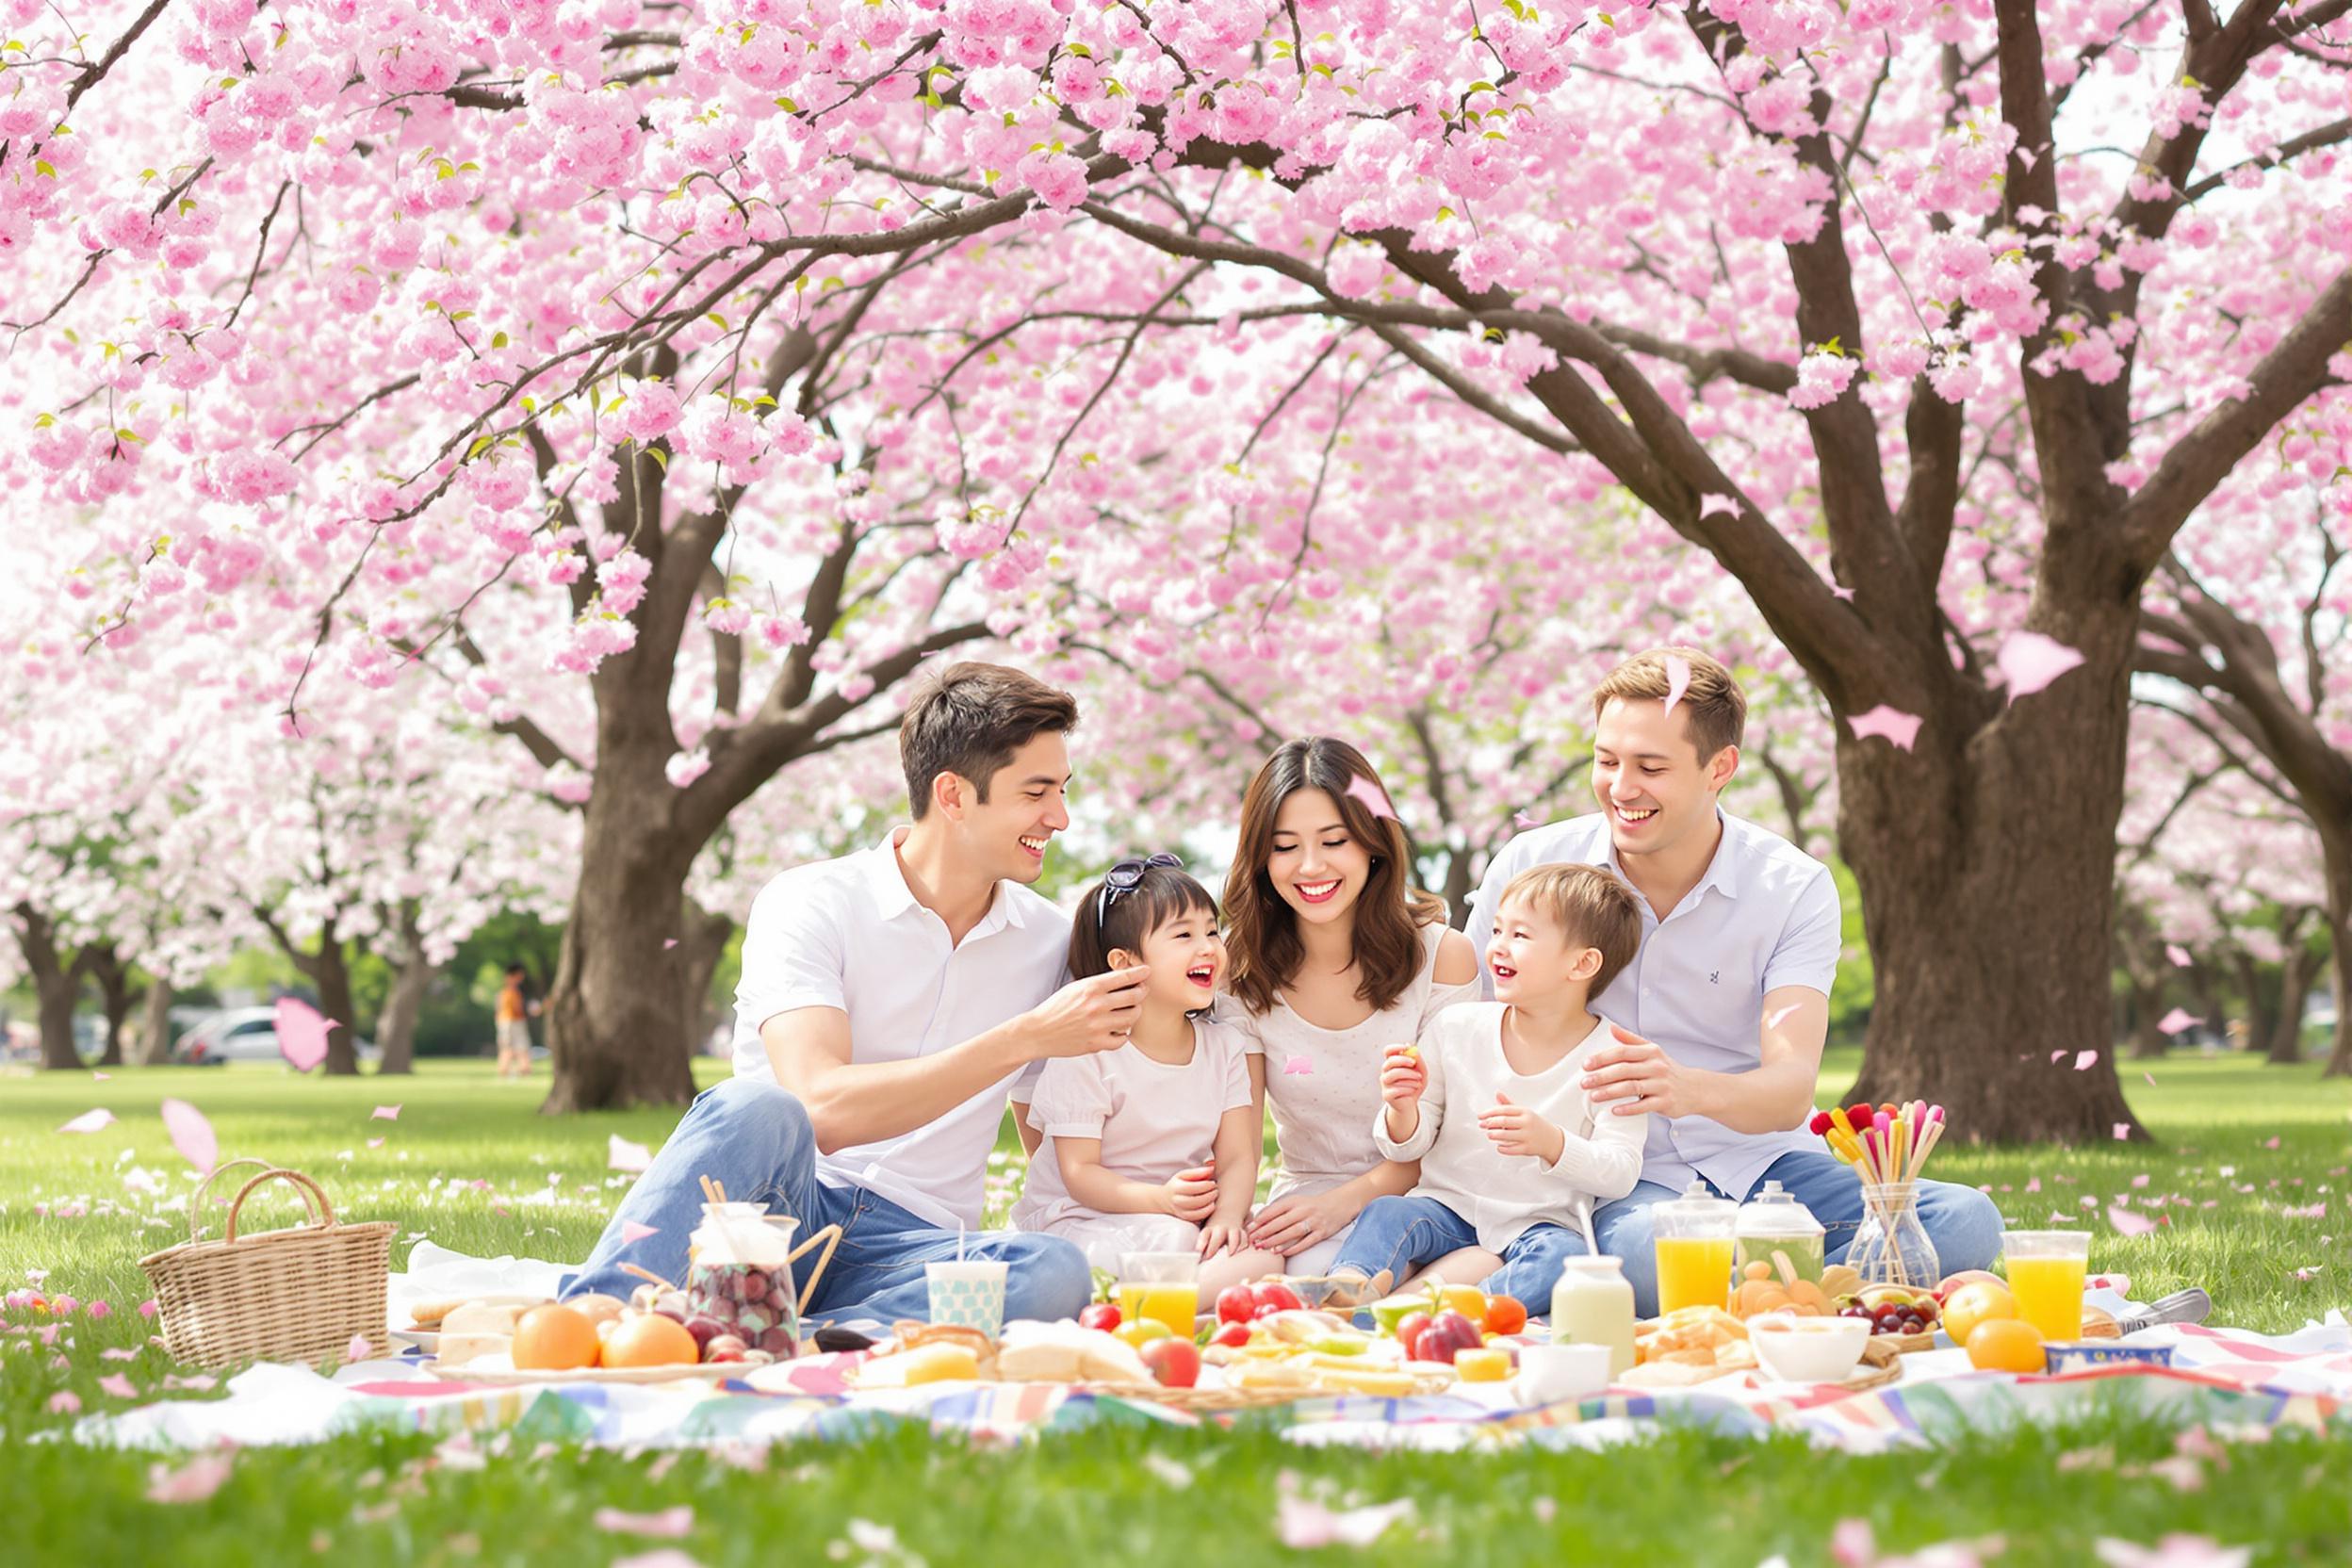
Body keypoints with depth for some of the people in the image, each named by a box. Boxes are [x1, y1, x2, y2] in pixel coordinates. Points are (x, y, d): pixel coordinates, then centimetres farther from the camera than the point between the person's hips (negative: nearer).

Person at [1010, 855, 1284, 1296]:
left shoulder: (1223, 1045, 7)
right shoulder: (1085, 1051, -10)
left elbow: (1237, 1158, 0)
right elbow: (1079, 1172, -14)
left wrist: (1227, 1214, -23)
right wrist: (1161, 1200, -30)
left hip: (1191, 1218, 6)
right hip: (1075, 1222, -6)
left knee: (1265, 1258, -26)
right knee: (1174, 1239, -36)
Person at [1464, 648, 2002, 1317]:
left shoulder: (1795, 890, -3)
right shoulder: (1531, 867, -2)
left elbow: (1790, 1092, -16)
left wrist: (1692, 1089, -39)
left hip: (1760, 1161, 2)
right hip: (1616, 1181, -2)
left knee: (1965, 1222, -24)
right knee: (1645, 1249, -40)